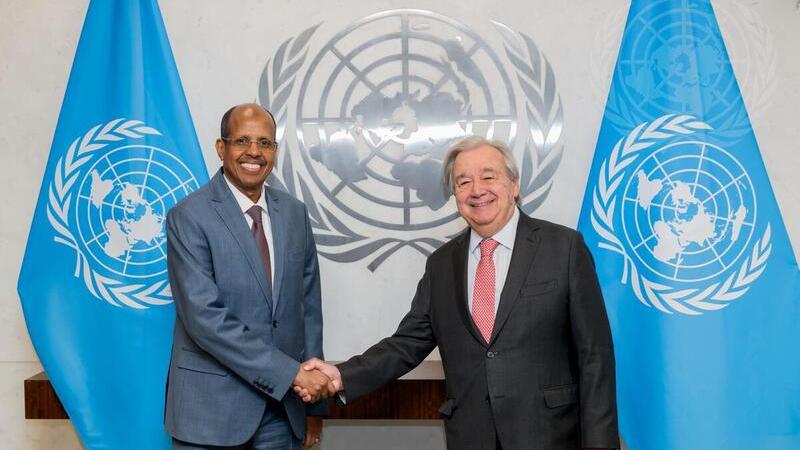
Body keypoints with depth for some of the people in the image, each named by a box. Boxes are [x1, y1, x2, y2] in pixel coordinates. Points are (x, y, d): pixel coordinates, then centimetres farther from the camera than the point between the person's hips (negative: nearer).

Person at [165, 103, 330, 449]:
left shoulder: (294, 213, 6)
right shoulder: (188, 217, -10)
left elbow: (308, 306, 9)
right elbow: (204, 317, -18)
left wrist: (314, 403, 9)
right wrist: (290, 373, -20)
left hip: (282, 405, 5)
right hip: (212, 407, -4)